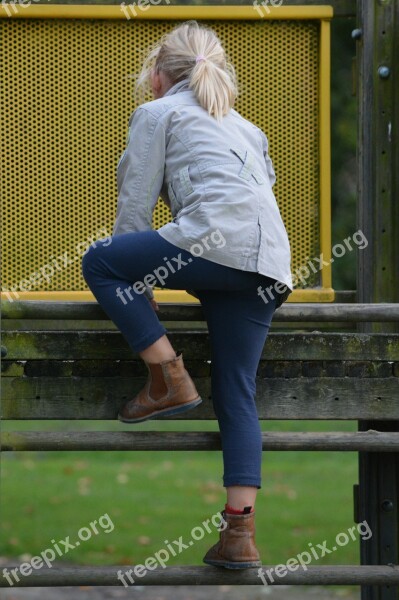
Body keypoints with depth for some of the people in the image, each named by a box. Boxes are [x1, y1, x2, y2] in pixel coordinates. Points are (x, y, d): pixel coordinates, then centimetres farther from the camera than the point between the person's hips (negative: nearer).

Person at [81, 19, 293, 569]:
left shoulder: (158, 114, 14)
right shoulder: (246, 128, 34)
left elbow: (136, 202, 10)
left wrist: (135, 284, 18)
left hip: (218, 237, -7)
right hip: (269, 265, 7)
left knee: (98, 263, 11)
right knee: (237, 395, 7)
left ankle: (170, 378, 1)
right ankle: (241, 535, -2)